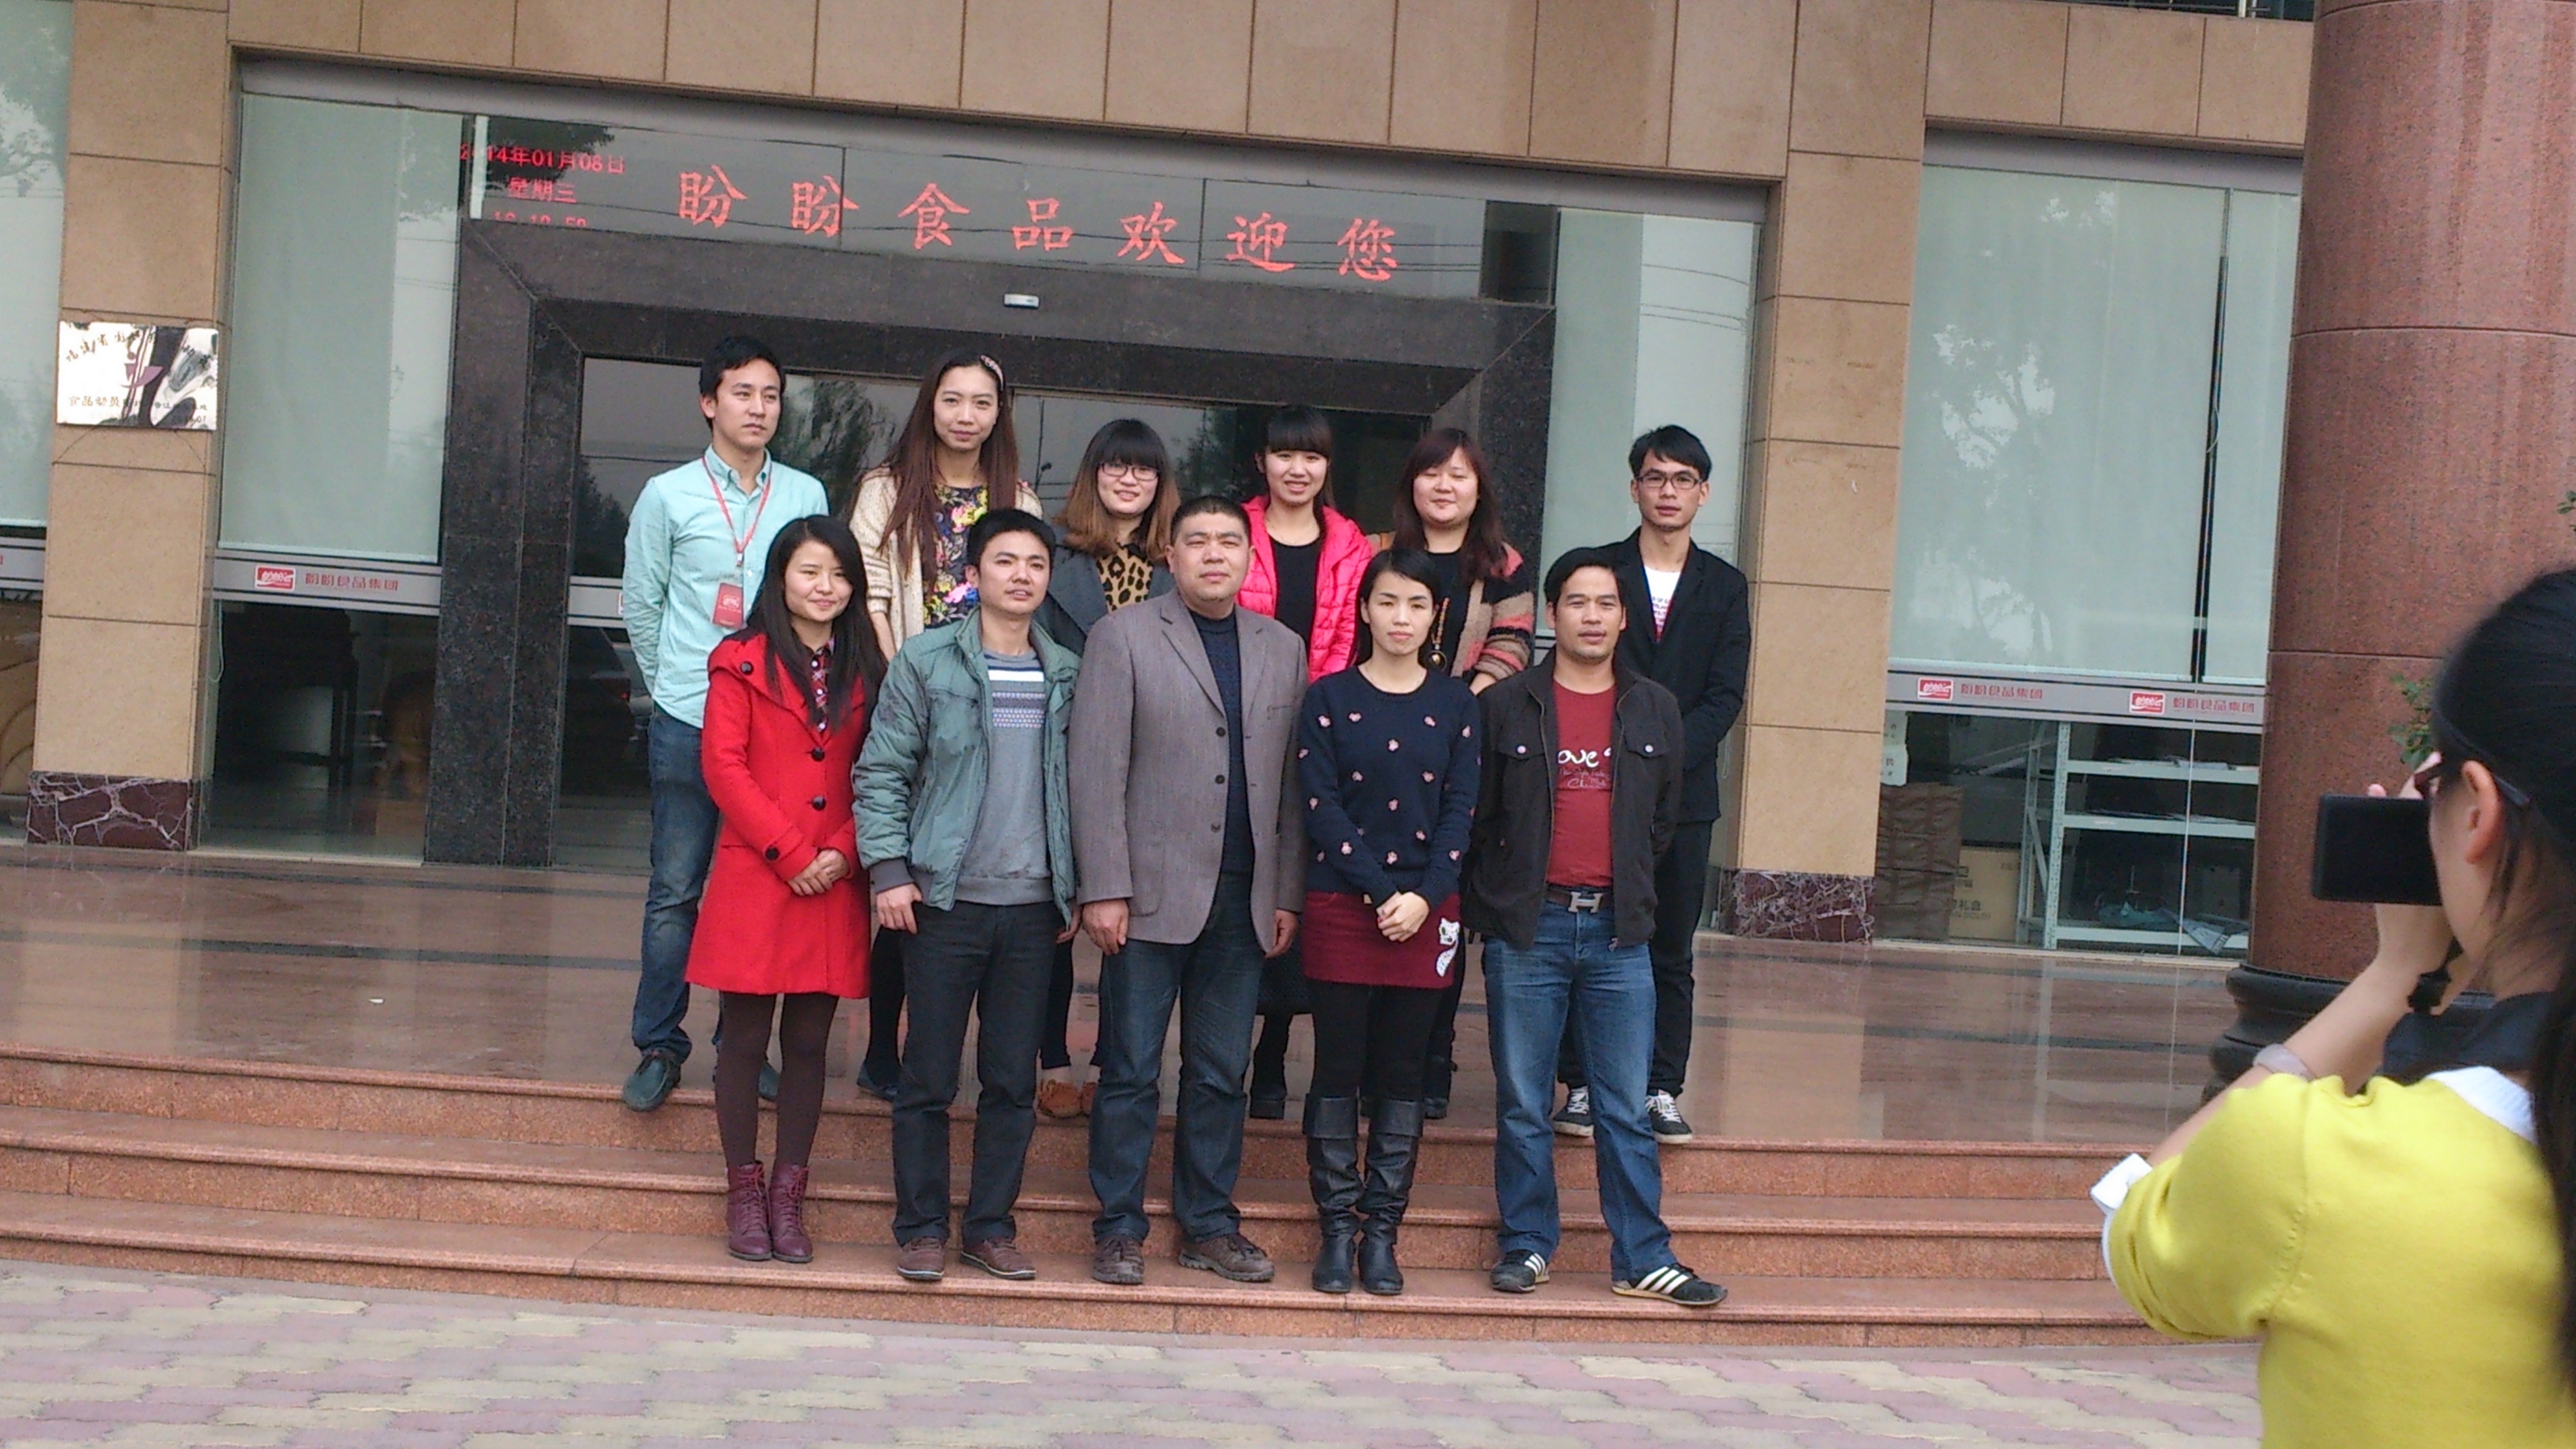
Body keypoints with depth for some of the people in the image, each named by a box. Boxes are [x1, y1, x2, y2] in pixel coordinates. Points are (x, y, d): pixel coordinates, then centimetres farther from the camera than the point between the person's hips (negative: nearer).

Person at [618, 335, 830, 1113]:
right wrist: (671, 685, 11)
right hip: (688, 723, -1)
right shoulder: (668, 496, 4)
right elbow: (642, 605, 11)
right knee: (675, 890, 0)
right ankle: (659, 1045, 8)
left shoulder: (807, 497, 7)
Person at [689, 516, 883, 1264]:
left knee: (810, 1040, 6)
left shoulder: (866, 670, 11)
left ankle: (789, 1194, 14)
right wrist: (789, 852, -11)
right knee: (746, 1036, 3)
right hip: (754, 877, -3)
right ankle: (744, 1191, 13)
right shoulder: (742, 662, 1)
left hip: (834, 886, 3)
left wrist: (843, 852, -7)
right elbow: (724, 767, -5)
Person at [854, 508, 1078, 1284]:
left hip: (1034, 906, 3)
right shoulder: (927, 660, -1)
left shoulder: (1067, 674, 8)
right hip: (947, 899, -3)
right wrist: (889, 872, -8)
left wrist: (1077, 889, 9)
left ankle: (993, 1225, 19)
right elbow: (881, 773, -1)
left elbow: (1079, 785, 12)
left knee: (1014, 1080, 7)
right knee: (928, 1076, 3)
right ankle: (922, 1229, 14)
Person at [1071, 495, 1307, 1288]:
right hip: (1154, 894, -3)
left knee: (1221, 1074, 9)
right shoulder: (1124, 636, 1)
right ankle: (1119, 1229, 12)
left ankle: (1209, 1224, 19)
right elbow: (1097, 771, -5)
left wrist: (1288, 894, 6)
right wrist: (1104, 889, -11)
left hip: (1244, 897, 4)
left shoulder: (1282, 649, 12)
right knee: (1131, 1073, 2)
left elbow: (1290, 781, 11)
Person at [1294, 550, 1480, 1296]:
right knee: (1339, 1073, 2)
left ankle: (1382, 1232, 12)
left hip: (1425, 916, 2)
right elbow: (1322, 809, -6)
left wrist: (1424, 898, -11)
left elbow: (1460, 810, 2)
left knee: (1403, 1078, 5)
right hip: (1342, 908, -2)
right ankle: (1337, 1229, 10)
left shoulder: (1454, 704, 7)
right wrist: (1382, 894, -13)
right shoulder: (1329, 699, 1)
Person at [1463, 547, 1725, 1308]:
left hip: (1618, 931, 2)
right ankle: (1527, 1244, 17)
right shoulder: (1506, 705, 2)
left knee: (1627, 1108, 4)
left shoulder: (1655, 711, 9)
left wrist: (1627, 885, 10)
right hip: (1527, 929, -2)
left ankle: (1643, 1259, 9)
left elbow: (1665, 818, 17)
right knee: (1522, 1104, 5)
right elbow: (1475, 817, 4)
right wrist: (1490, 906, 1)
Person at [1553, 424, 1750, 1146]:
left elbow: (1725, 695, 2)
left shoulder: (1724, 587, 10)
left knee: (1672, 948, 4)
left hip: (1682, 791, 2)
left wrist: (1664, 755, -13)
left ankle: (1661, 1090, 9)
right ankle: (1583, 1085, 6)